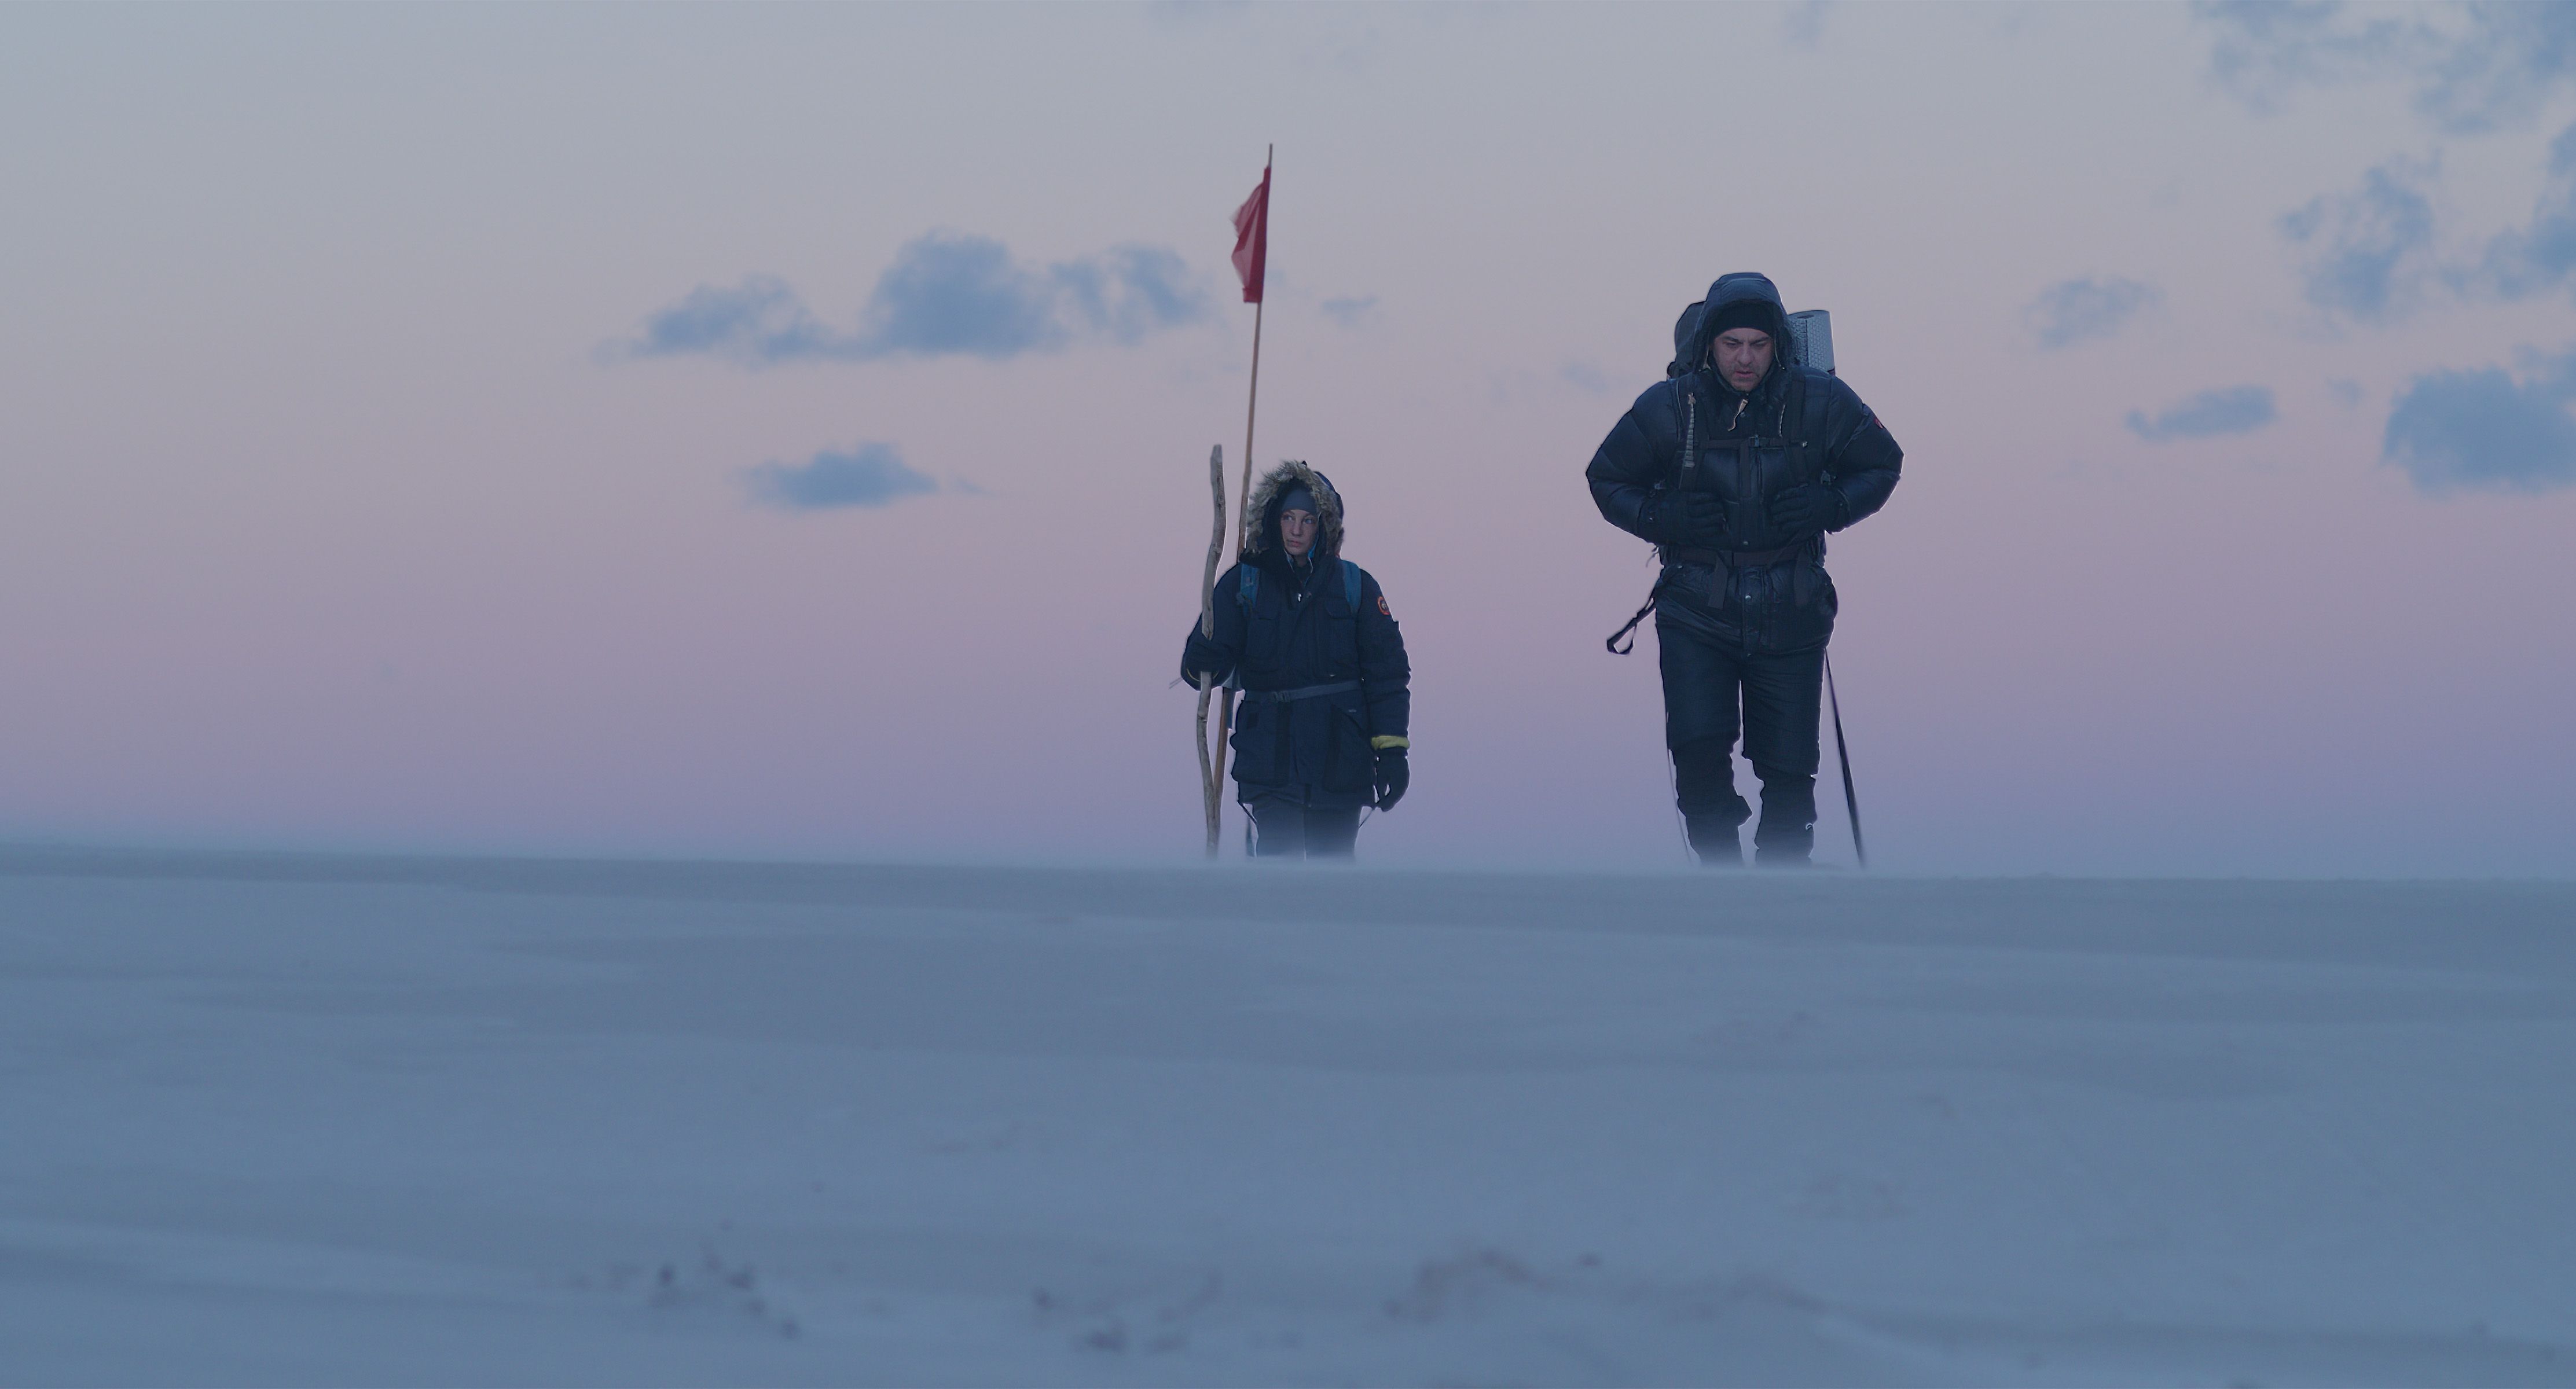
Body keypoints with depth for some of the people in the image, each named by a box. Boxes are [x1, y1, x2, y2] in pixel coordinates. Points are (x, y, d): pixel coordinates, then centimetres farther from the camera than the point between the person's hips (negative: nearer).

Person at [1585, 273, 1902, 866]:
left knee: (1789, 772, 3)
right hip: (1697, 616, -1)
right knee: (1699, 754, -16)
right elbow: (1607, 478, 8)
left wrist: (1828, 507, -10)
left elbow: (1881, 465, 10)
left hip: (1788, 620, 1)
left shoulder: (1821, 403, -5)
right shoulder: (1668, 408, -5)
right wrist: (1663, 517, -11)